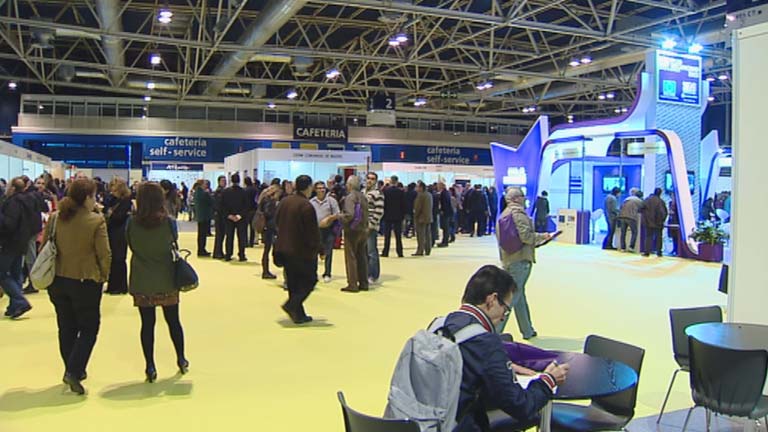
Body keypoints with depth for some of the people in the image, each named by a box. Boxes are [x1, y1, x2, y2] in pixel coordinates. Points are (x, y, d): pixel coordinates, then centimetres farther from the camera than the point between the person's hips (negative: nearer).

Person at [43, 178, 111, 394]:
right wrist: (103, 276, 2)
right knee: (88, 328, 9)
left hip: (58, 280, 5)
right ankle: (74, 371, -4)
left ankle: (72, 370, 29)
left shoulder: (55, 218, -1)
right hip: (86, 281, -5)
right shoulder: (96, 221, -15)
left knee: (67, 328, 18)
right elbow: (104, 254, -15)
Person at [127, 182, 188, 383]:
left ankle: (150, 367, 13)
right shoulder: (169, 222, -13)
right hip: (166, 282, 0)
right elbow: (174, 247, 0)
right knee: (173, 321, 15)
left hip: (141, 283, 0)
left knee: (147, 324, 8)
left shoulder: (131, 223, -9)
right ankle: (181, 360, 29)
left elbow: (131, 247, 4)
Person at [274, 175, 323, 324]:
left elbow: (277, 222, 15)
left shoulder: (284, 201, 5)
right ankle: (292, 305, -6)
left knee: (293, 282, 14)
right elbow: (313, 232, -16)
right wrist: (320, 250, -6)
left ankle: (298, 314, 16)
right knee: (310, 279, 8)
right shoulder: (307, 206, -19)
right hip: (302, 251, -8)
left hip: (284, 249, 8)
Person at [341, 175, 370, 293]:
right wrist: (365, 227, 14)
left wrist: (340, 218, -9)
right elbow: (366, 214, 12)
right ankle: (363, 283, 15)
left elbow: (349, 214, -24)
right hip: (363, 230, 7)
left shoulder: (350, 197, -14)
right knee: (362, 257, 11)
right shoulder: (363, 197, 10)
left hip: (352, 231, -7)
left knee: (351, 257, -1)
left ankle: (352, 284, 0)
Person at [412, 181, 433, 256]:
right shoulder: (429, 195, 12)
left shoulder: (420, 195, -15)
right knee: (427, 234, 11)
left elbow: (418, 207, -16)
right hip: (428, 218, 9)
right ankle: (428, 250, 15)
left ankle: (420, 251, -6)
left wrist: (415, 215, -6)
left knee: (421, 236, -6)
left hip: (421, 218, -9)